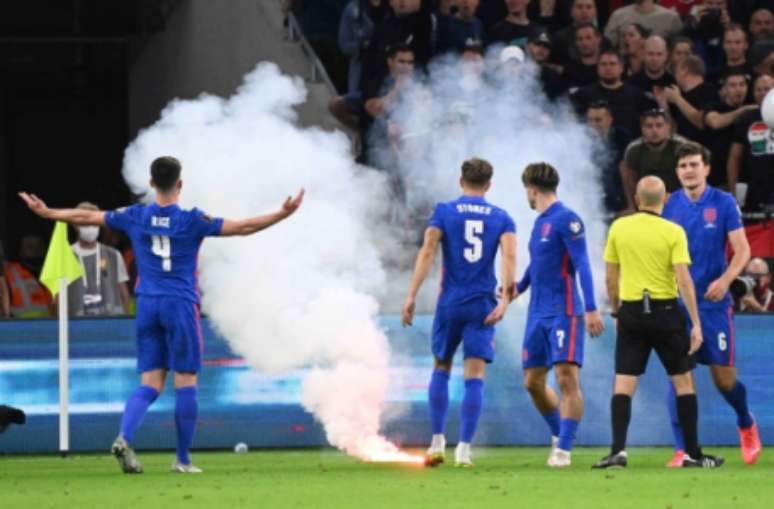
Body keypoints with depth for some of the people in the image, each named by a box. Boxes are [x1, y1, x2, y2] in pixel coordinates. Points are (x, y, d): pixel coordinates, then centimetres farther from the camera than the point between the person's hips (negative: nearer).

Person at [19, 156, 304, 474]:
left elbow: (85, 217, 12)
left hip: (147, 305, 4)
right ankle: (183, 459, 6)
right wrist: (282, 215, -6)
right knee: (186, 384, 4)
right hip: (181, 305, -4)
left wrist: (45, 212, 25)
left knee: (150, 384, 6)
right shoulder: (192, 221, -8)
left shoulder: (135, 217, 3)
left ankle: (124, 438, -18)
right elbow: (242, 228, -11)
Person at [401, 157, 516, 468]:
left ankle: (437, 442, 11)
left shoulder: (444, 212, 3)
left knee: (441, 368, 17)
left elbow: (427, 252, -7)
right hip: (483, 306, 0)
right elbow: (509, 256, -9)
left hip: (450, 302, 0)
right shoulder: (501, 218, 7)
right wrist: (505, 300, -15)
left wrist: (411, 296, -9)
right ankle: (464, 447, -8)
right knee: (474, 377, 0)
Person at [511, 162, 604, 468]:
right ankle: (559, 434, 28)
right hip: (538, 314, 9)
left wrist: (591, 309, -22)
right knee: (533, 382, 10)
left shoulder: (566, 219, -10)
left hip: (563, 312, -9)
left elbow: (582, 264, -16)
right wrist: (520, 288, 38)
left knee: (567, 379, -12)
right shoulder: (539, 222, 15)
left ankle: (563, 449, -13)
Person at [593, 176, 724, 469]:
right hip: (665, 312, -2)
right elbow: (684, 280, -13)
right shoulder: (673, 232, -7)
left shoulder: (619, 228, 2)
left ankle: (618, 450, -11)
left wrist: (616, 311, 20)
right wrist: (696, 324, -11)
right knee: (684, 382, 10)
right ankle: (693, 453, 10)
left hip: (631, 311, 2)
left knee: (623, 386, 3)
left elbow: (611, 277, 7)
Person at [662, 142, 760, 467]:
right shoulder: (669, 206, 3)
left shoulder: (723, 203, -3)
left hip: (713, 302, -1)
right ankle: (682, 449, -4)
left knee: (724, 378, 2)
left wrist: (725, 280, -21)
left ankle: (746, 424, 32)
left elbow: (742, 249, -5)